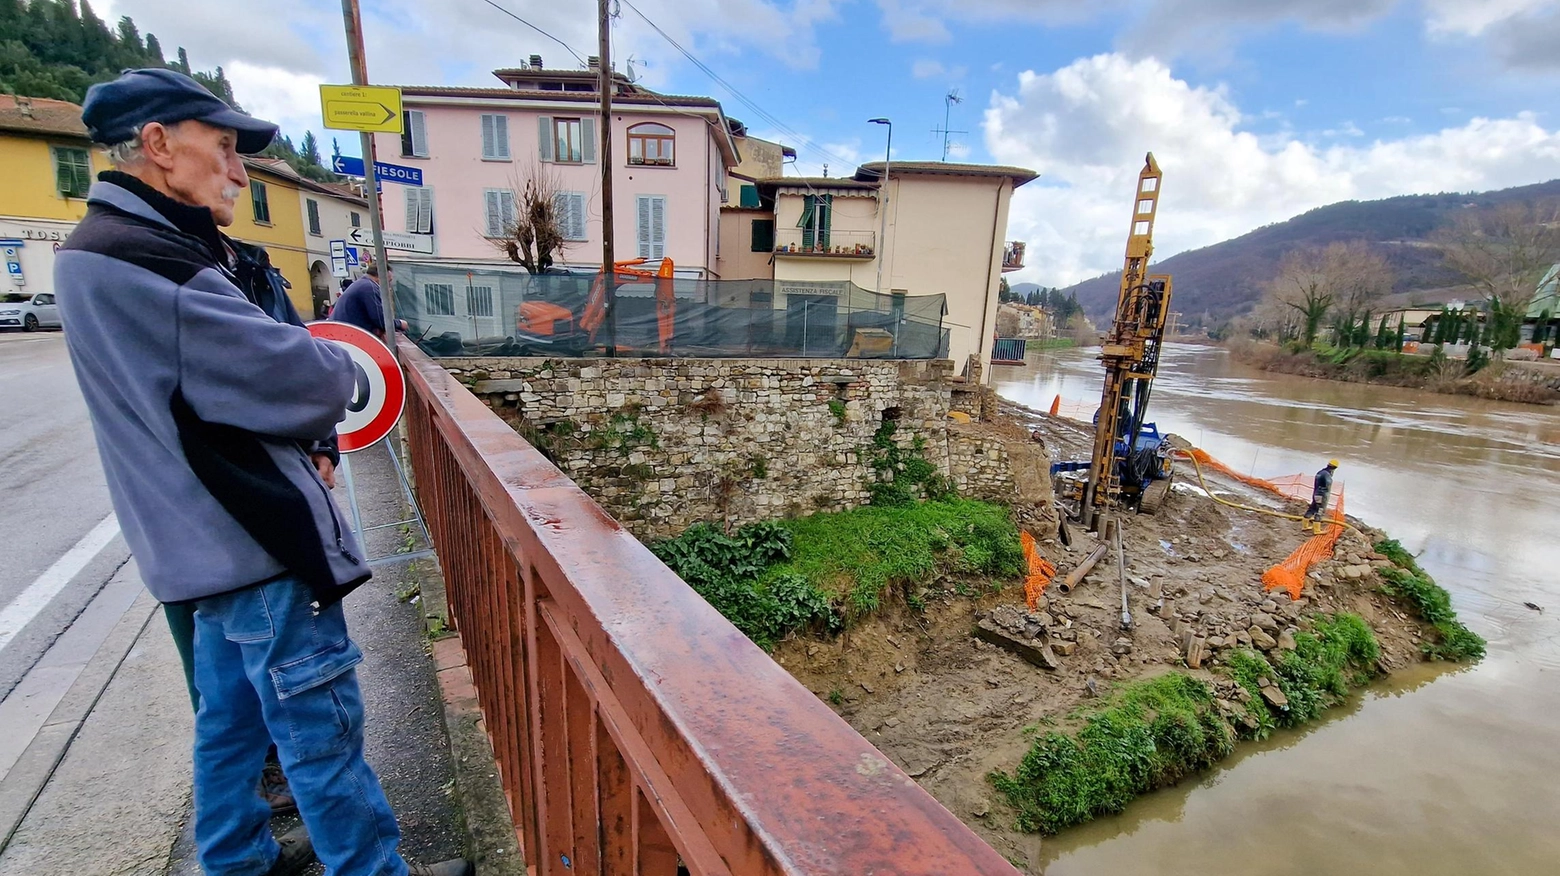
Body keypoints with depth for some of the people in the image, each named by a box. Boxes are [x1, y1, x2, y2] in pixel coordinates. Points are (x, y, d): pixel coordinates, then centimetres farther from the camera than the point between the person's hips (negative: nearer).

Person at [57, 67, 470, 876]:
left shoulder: (117, 251, 13)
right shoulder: (143, 261, -20)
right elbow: (305, 377, -22)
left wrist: (304, 442, 0)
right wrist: (340, 367, 0)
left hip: (219, 536, 11)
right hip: (254, 541, -11)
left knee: (232, 715, 22)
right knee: (320, 730, 1)